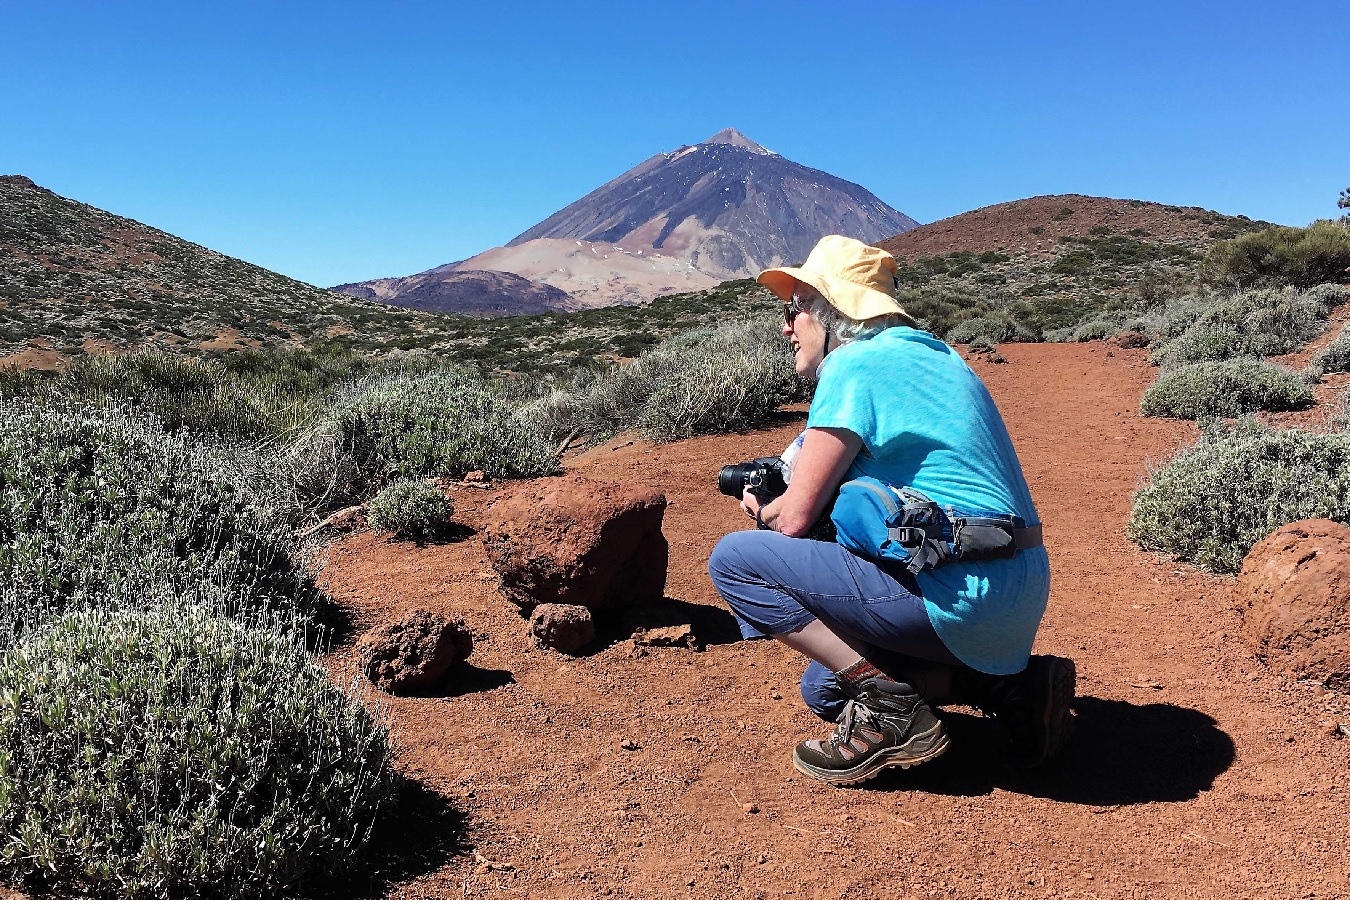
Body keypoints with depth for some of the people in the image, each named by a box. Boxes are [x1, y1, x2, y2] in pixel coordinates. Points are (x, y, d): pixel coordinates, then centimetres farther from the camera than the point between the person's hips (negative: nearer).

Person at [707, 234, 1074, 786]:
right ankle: (1008, 683, 12)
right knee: (825, 687, 26)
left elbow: (794, 518, -14)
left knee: (734, 560, -9)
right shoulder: (930, 353, 16)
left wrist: (765, 513, 10)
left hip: (964, 594, -10)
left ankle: (887, 706, -10)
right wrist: (780, 493, 13)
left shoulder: (853, 364, -12)